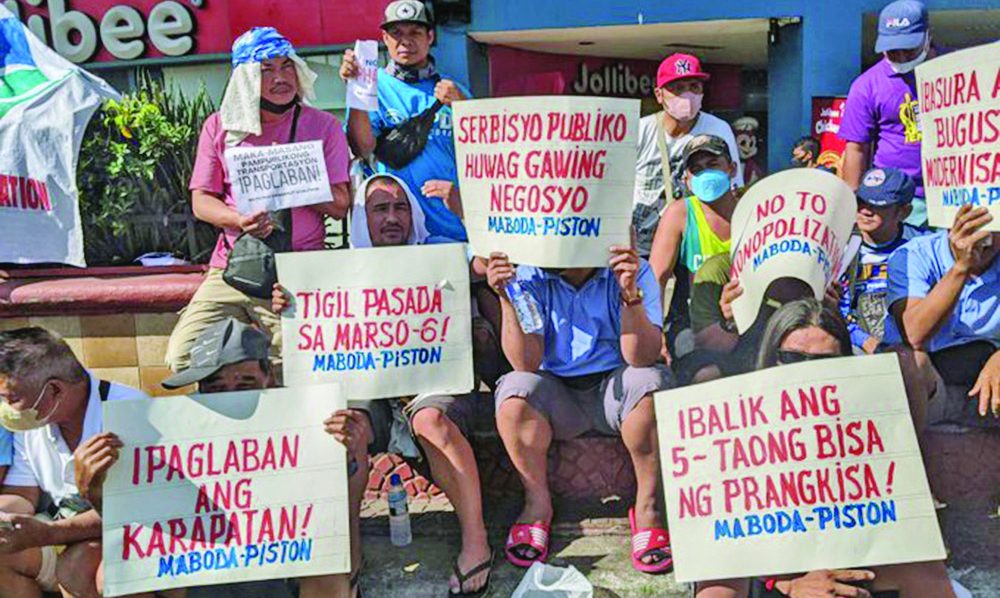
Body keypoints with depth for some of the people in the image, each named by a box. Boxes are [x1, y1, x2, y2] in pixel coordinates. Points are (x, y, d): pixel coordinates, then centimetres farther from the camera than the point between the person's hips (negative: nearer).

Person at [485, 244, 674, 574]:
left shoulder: (634, 271, -11)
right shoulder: (531, 276, -10)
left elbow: (641, 358, -22)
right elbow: (526, 364, -17)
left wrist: (631, 295, -36)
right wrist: (507, 299, -29)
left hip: (614, 389, 0)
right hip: (556, 393, 1)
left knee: (650, 381, -31)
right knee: (514, 390, -29)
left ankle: (647, 505, -10)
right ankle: (537, 503, -6)